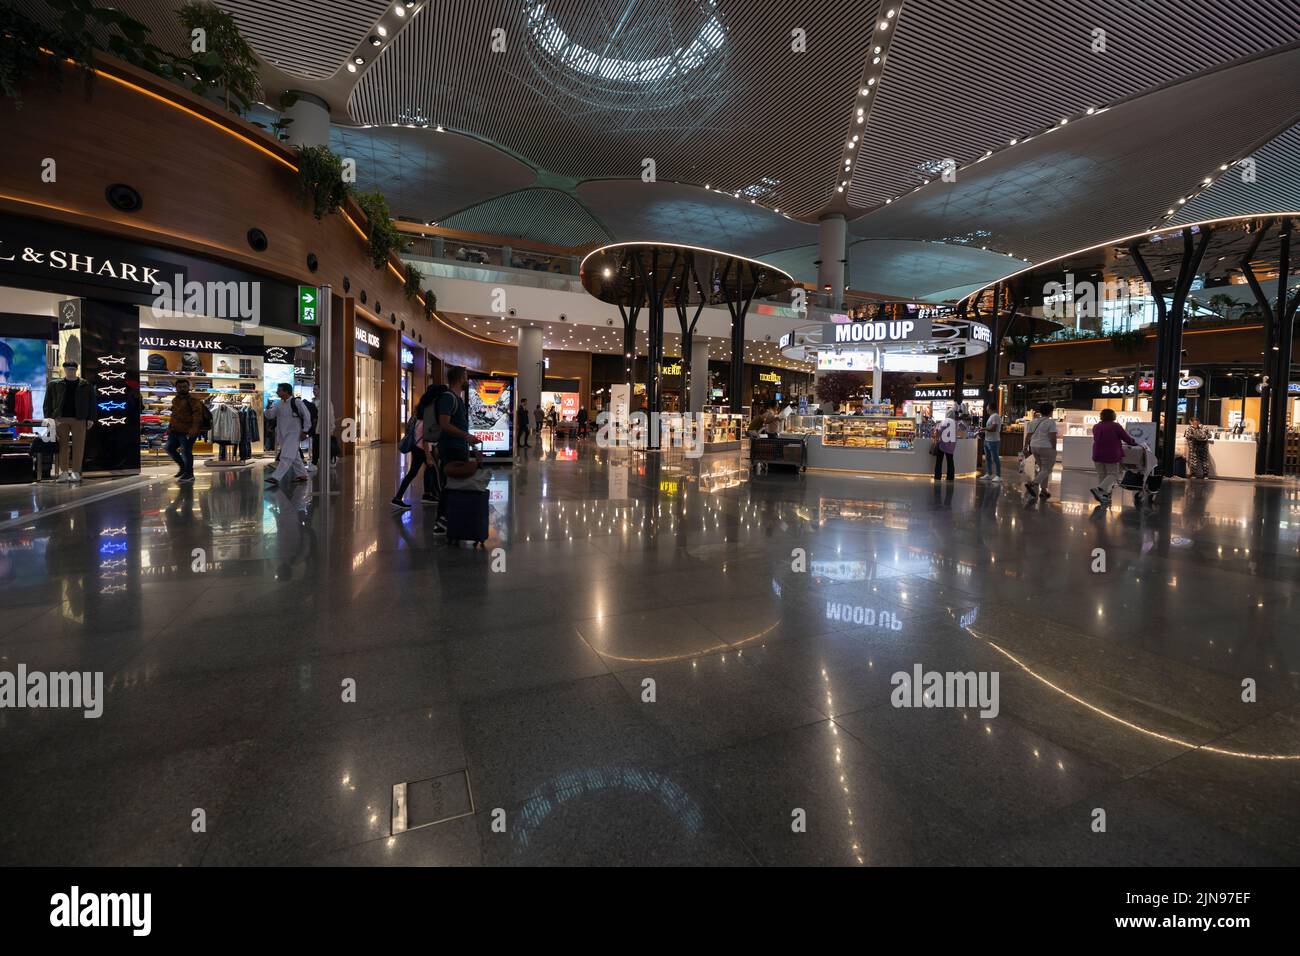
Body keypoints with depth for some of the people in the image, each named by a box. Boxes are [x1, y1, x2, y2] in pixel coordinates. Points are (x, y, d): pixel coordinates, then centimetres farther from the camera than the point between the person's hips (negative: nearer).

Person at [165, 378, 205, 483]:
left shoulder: (193, 399, -9)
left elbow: (197, 413, -19)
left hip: (188, 431, -9)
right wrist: (170, 427, 24)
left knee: (186, 451, -5)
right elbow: (173, 415, 28)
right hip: (175, 430, 9)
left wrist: (194, 428, -29)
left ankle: (189, 474, 6)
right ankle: (183, 466, 27)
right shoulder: (175, 400, 19)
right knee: (169, 448, 12)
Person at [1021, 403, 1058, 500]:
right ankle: (1031, 483, -22)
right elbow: (1053, 437, -15)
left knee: (1042, 469, 16)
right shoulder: (1051, 422, -11)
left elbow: (1028, 436, 5)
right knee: (1047, 470, -3)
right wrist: (1054, 450, -10)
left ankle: (1043, 490, 16)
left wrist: (1025, 448, 7)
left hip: (1035, 448, 7)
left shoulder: (1033, 422, 7)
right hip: (1047, 448, -7)